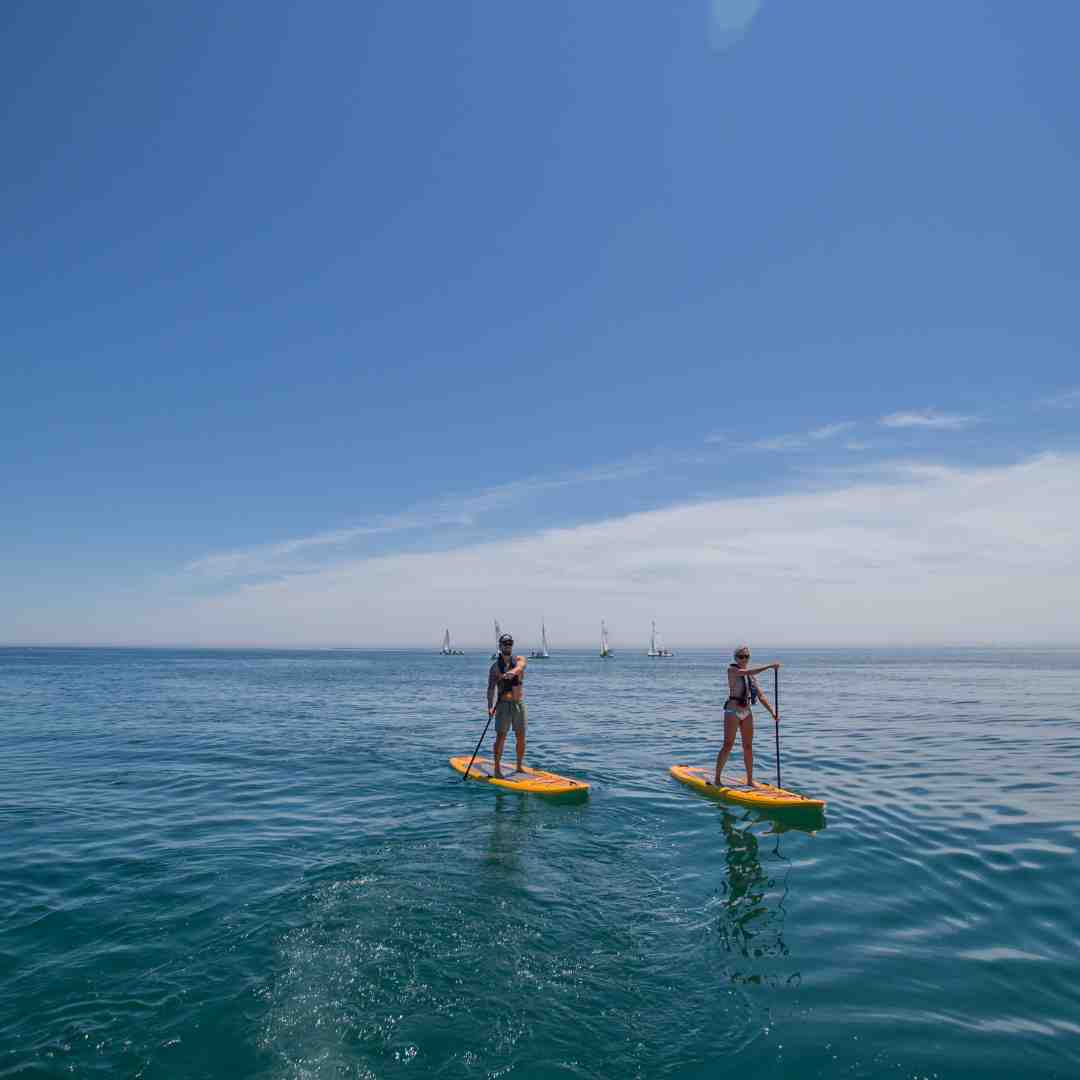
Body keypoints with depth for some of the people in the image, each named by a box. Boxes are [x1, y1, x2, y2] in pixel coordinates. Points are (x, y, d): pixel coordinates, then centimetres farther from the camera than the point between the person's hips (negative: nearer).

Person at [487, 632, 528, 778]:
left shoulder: (519, 660, 5)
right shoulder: (495, 667, 0)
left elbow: (519, 667, -21)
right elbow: (491, 688, -9)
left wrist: (510, 672, -44)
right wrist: (490, 706, -24)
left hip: (519, 704, 2)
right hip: (504, 705, -2)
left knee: (521, 738, 7)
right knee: (501, 737, -4)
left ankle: (519, 767, 21)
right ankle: (497, 768, 5)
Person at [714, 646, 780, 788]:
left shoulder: (751, 676, 12)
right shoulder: (732, 669, -8)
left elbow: (761, 696, 10)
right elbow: (747, 672, -28)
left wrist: (773, 712, 0)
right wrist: (769, 666, -33)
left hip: (747, 712, 7)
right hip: (733, 711, -6)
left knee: (748, 747, 9)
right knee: (728, 746, -6)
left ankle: (750, 780, 17)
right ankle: (717, 779, 1)